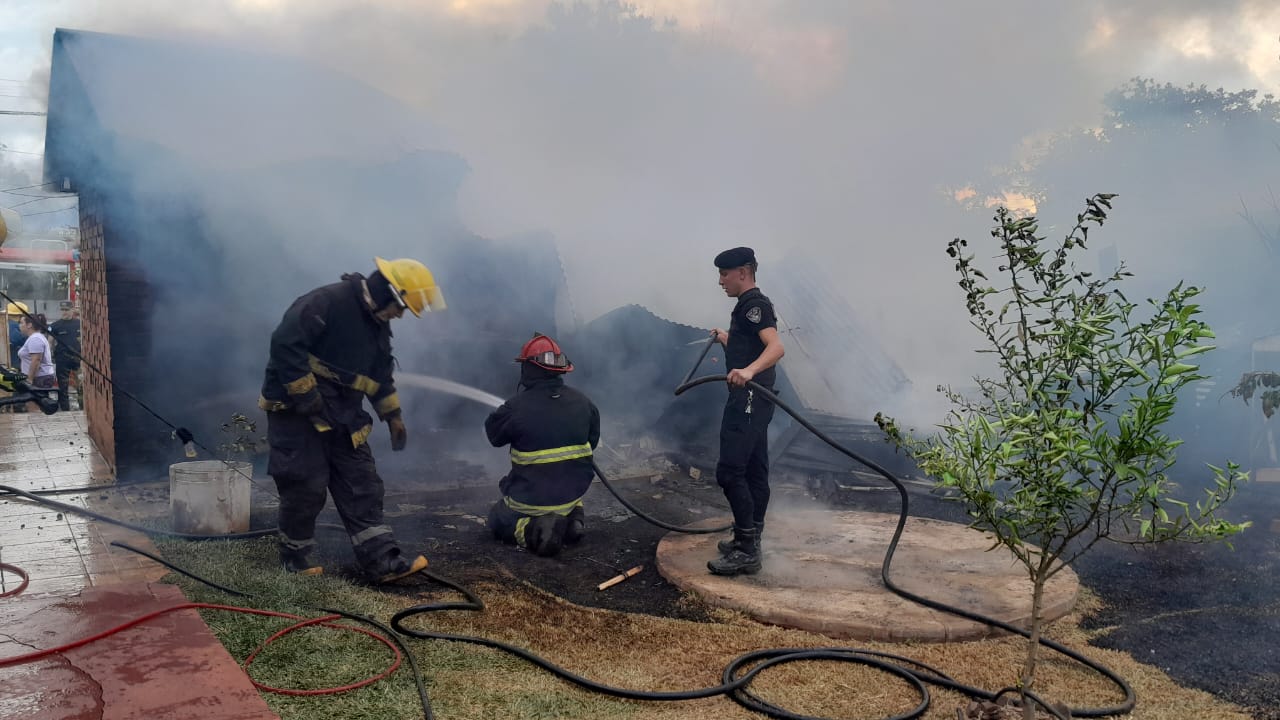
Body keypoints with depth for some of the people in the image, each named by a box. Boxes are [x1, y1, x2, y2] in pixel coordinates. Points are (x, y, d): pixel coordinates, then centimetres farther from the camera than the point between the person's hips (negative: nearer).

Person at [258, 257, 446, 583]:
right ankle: (295, 555, 20)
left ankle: (382, 561, 2)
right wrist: (307, 397, -25)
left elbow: (381, 374, 20)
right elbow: (285, 343, -27)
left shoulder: (378, 324, 10)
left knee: (362, 485, 2)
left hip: (342, 416, 8)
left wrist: (393, 416, 15)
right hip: (296, 411, -8)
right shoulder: (326, 302, -19)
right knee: (305, 487, -2)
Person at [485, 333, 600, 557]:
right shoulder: (583, 402, -7)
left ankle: (533, 529, -7)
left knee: (497, 519, 24)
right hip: (573, 494, 4)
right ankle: (572, 516, 6)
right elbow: (593, 441, 6)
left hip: (531, 500, -4)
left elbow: (493, 433, -1)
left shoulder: (516, 406, -20)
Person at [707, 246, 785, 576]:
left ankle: (746, 551, -11)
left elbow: (776, 346, -27)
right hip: (752, 400, 11)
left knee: (729, 471, -13)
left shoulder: (753, 304, -12)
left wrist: (748, 371, -44)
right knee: (754, 470, 13)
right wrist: (726, 338, 48)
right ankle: (750, 540, 21)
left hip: (748, 398, -11)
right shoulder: (749, 305, 19)